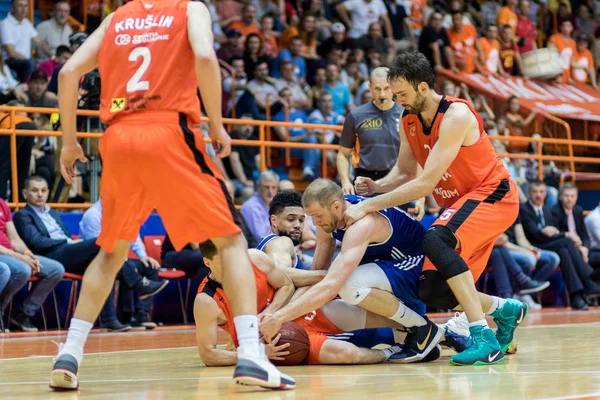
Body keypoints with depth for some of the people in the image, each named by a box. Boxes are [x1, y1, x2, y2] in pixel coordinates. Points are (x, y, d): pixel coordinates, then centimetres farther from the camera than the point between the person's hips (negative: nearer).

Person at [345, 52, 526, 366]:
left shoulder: (456, 115, -25)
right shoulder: (408, 121, 0)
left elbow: (426, 183, -30)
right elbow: (405, 172, 13)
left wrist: (369, 206, -32)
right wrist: (376, 186, -10)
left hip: (492, 195, -9)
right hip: (458, 203, 9)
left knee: (436, 240, -36)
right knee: (432, 291, -1)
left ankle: (484, 339, -37)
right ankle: (504, 309, 24)